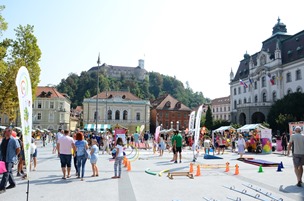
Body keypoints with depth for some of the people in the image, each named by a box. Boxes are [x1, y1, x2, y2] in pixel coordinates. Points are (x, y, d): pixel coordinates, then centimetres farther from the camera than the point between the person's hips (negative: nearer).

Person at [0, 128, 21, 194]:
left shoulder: (13, 140, -11)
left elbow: (18, 149, -10)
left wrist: (14, 155, -5)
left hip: (10, 159, -7)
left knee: (6, 173, -8)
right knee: (9, 172, 17)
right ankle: (12, 183, 31)